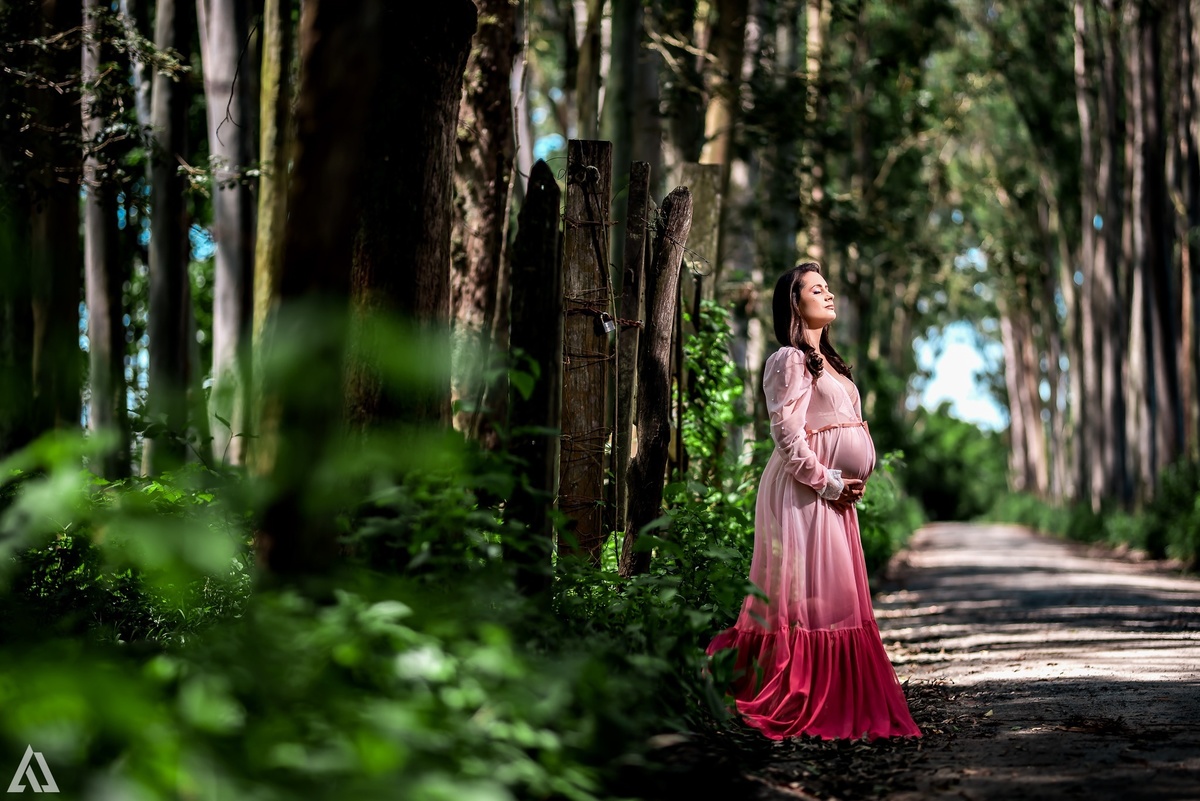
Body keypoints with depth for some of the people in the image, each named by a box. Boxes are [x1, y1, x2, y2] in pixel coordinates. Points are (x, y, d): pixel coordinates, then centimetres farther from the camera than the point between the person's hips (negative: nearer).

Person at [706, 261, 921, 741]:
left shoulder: (825, 361, 21)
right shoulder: (789, 359, -8)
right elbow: (787, 433, -16)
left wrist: (852, 482, 10)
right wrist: (826, 482, -14)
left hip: (834, 493, 9)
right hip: (803, 492, -9)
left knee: (836, 594, 9)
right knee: (808, 595, -9)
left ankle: (838, 708, 14)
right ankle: (799, 708, -4)